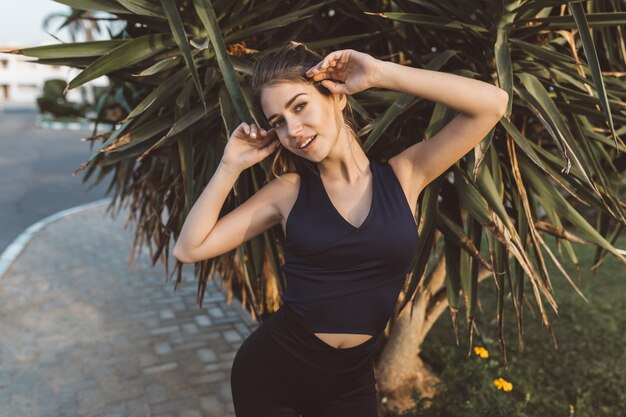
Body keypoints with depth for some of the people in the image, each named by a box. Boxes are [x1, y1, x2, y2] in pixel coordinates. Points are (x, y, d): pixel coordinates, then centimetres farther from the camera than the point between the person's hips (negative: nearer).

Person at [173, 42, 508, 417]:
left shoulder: (403, 175, -6)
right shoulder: (289, 192, -6)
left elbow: (492, 103, -13)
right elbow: (191, 249, -5)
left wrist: (381, 74, -16)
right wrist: (231, 165, -10)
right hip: (269, 369, 0)